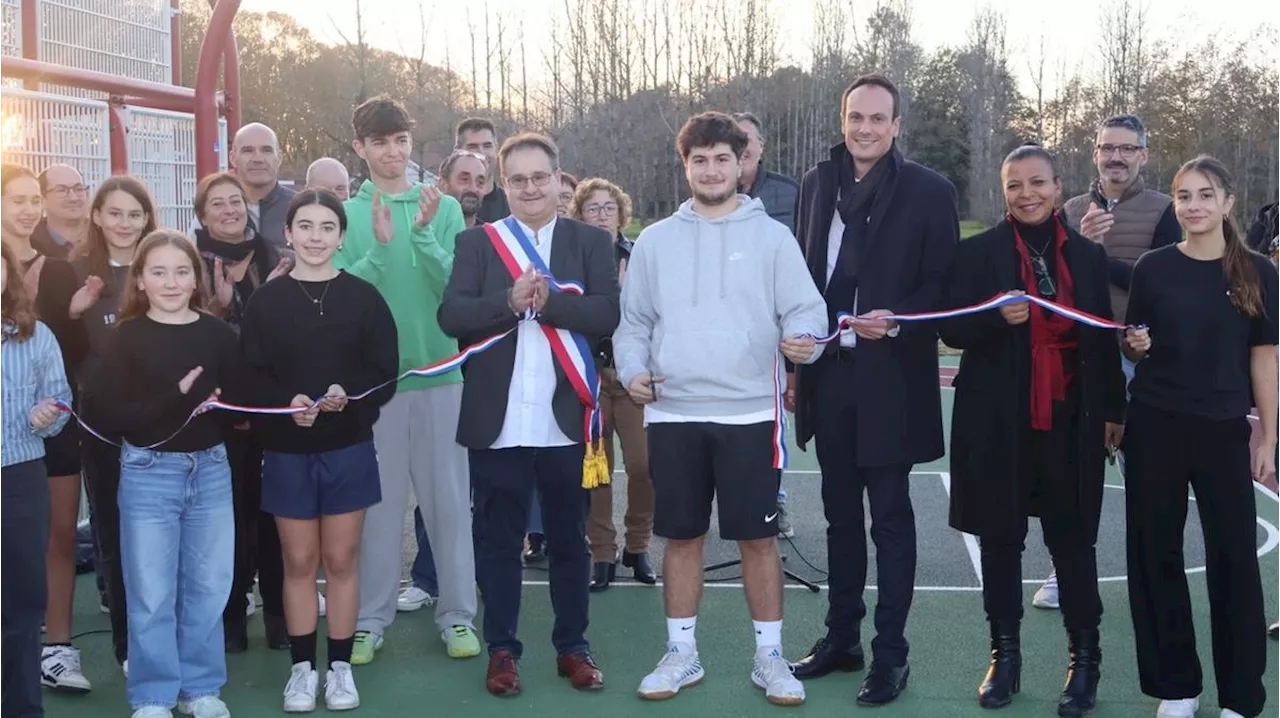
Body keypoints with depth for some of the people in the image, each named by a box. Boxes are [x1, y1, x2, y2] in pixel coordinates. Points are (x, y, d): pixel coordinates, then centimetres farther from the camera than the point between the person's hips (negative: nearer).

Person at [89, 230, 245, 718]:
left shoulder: (218, 334, 1)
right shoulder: (128, 338, -5)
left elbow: (241, 402, 4)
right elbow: (111, 414, -13)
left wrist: (218, 407, -18)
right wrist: (176, 398, -22)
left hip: (210, 469, 2)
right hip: (147, 473, -2)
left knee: (208, 586, 10)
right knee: (151, 592, 5)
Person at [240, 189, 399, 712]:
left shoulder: (364, 297, 0)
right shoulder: (266, 301, 0)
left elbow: (385, 373, -2)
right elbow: (251, 376, -3)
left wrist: (348, 395, -20)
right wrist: (286, 403, -22)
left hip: (349, 448, 0)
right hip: (287, 450, 0)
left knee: (342, 559, 7)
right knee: (299, 561, 8)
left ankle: (340, 666, 18)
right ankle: (302, 667, 19)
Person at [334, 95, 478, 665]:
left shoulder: (444, 208, 2)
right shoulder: (346, 215, 1)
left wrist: (422, 234, -23)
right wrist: (380, 246, -23)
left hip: (439, 370, 1)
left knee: (448, 497, 6)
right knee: (378, 499, 6)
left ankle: (457, 613, 17)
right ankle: (371, 617, 17)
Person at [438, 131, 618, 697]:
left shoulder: (592, 242, 5)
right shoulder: (476, 242, 6)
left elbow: (609, 314, -8)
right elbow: (450, 316, -6)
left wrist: (547, 301, -19)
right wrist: (509, 301, -20)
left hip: (564, 419, 0)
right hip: (496, 421, 0)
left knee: (569, 539, 12)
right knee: (497, 539, 8)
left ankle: (573, 647, 25)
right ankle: (502, 650, 21)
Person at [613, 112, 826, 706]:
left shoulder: (772, 236, 3)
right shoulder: (654, 241, 10)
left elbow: (805, 308, -1)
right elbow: (633, 320, 13)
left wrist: (804, 339, -23)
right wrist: (632, 371, -4)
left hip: (750, 412, -2)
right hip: (673, 413, 2)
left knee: (757, 537, 4)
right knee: (682, 536, 9)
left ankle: (768, 655, 17)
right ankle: (681, 653, 22)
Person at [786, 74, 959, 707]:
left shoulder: (929, 192, -5)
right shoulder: (817, 183, 7)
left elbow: (942, 284, -5)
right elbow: (802, 277, 10)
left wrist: (896, 321, -23)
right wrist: (795, 364, 9)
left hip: (889, 377, -4)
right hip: (828, 374, 4)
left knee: (890, 517, 3)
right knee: (839, 512, 14)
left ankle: (890, 655, 13)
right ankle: (840, 637, 26)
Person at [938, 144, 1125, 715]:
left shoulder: (1088, 255, 6)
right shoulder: (979, 251, 0)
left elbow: (1104, 340, 11)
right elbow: (952, 330, -2)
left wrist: (1114, 411, 11)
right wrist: (998, 318, -20)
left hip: (1070, 420, 1)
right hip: (998, 419, -1)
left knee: (1073, 537, 4)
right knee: (1000, 536, 8)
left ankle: (1084, 658, 16)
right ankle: (1004, 655, 21)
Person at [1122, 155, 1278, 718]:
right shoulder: (1153, 267, 1)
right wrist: (1136, 345, -14)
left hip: (1224, 430, -1)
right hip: (1155, 427, 1)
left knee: (1234, 556, 1)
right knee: (1157, 552, 6)